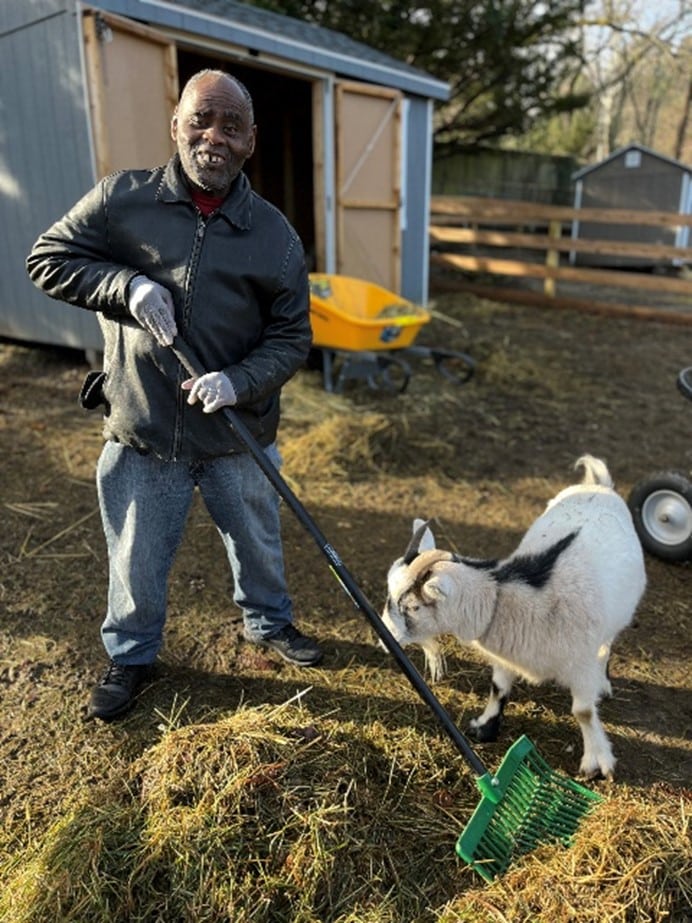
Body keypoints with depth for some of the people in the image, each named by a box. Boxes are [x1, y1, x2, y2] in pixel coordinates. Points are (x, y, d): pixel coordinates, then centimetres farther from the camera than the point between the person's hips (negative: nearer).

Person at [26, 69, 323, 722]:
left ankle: (268, 622, 50)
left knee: (258, 545, 21)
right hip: (140, 435, -1)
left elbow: (291, 339, -2)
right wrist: (127, 285, -17)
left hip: (238, 436, 1)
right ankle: (129, 655, 41)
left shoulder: (275, 235, -2)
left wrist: (239, 381, -21)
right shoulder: (121, 199, -4)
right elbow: (48, 259, 0)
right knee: (136, 561, 14)